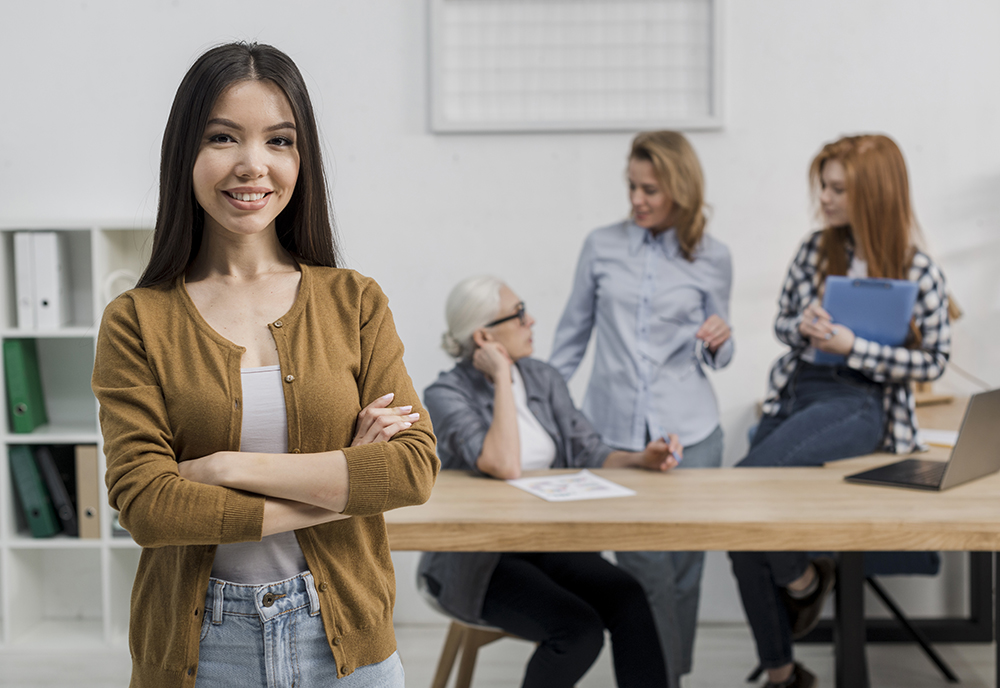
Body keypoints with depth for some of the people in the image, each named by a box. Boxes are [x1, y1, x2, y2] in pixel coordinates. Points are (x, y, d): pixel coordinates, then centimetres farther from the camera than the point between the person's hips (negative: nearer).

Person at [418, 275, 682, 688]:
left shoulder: (543, 379, 8)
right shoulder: (446, 395, -12)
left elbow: (588, 454, 5)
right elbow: (504, 466, -27)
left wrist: (639, 459, -15)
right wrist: (502, 377, -19)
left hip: (548, 543, 6)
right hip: (477, 561, -5)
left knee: (629, 601, -23)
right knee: (578, 629, -27)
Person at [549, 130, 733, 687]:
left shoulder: (712, 257, 5)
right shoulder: (602, 246, 5)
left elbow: (717, 358, 13)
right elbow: (572, 335, 12)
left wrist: (719, 340, -10)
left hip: (689, 431, 1)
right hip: (614, 430, -1)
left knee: (682, 566, 5)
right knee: (647, 568, -6)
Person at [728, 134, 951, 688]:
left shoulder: (918, 271, -4)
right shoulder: (815, 250, 8)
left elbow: (932, 362, -2)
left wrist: (851, 346, -14)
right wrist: (803, 327, -7)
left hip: (859, 404, -5)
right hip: (795, 390, 5)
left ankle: (804, 579, 2)